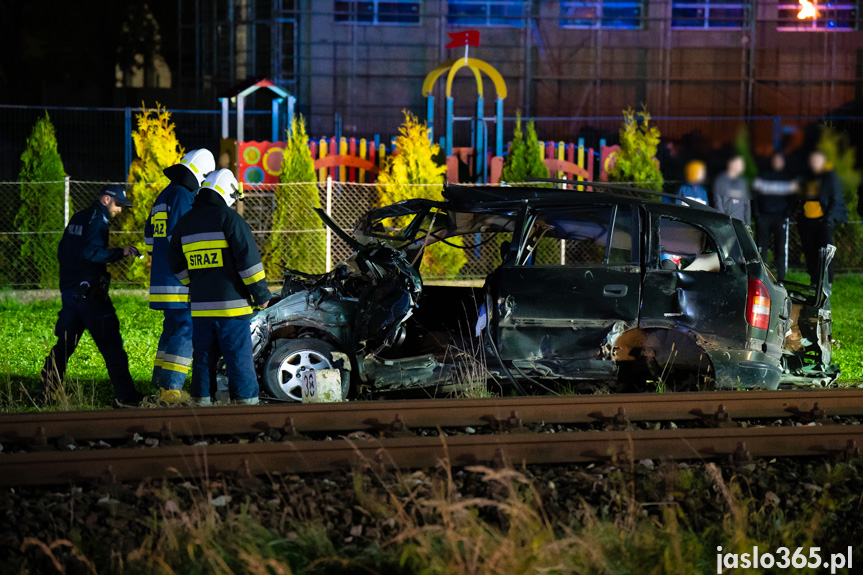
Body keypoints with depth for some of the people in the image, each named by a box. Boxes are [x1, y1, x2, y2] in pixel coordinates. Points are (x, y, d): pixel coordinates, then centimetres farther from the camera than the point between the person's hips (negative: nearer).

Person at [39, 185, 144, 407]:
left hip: (69, 289, 9)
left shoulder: (77, 218, 17)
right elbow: (91, 252, -22)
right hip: (89, 291, -9)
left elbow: (62, 251, 21)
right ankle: (125, 395, -7)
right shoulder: (97, 221, -10)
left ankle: (45, 394, 10)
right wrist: (120, 253, -18)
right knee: (111, 344, -6)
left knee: (64, 344, 12)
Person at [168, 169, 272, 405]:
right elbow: (248, 258, -11)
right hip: (230, 305, -6)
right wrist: (261, 293, -5)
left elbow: (177, 264, 19)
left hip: (199, 306, 6)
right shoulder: (229, 218, -8)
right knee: (239, 356, -4)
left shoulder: (185, 222, 12)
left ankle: (201, 401, 12)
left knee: (202, 356, 11)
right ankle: (246, 403, -5)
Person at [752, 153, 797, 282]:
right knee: (761, 248, -3)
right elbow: (756, 196, 9)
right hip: (764, 216, 0)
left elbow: (792, 198, 9)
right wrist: (757, 214, -2)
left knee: (781, 248, -2)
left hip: (780, 216, 0)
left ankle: (781, 277, 1)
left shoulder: (788, 178, 12)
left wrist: (787, 214, -6)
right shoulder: (763, 176, 13)